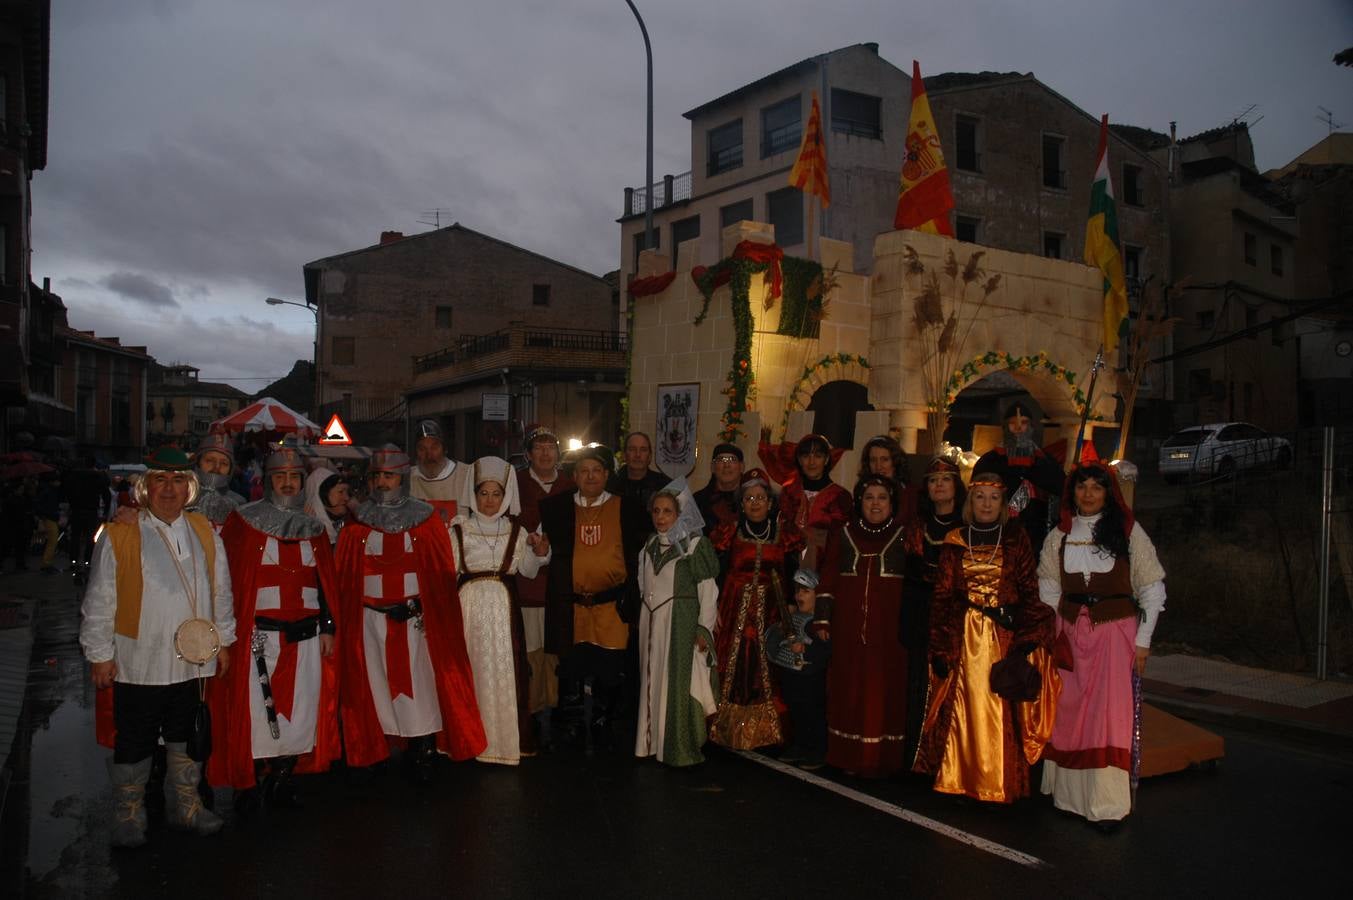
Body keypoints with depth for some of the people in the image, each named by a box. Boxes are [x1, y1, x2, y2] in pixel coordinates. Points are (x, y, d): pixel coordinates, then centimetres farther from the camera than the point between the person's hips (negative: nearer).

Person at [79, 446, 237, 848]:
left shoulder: (204, 532, 5)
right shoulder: (118, 536, -8)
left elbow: (221, 591, 12)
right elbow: (99, 602, -5)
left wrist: (223, 640, 12)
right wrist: (100, 655, -5)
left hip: (192, 663, 4)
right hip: (138, 665, -4)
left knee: (188, 740, 17)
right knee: (133, 746, 10)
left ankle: (186, 807, 33)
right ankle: (128, 816, 28)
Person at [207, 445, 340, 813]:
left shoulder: (313, 529, 12)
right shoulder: (244, 522, 1)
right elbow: (229, 577, -4)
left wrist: (328, 627, 8)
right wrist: (233, 628, -11)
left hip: (306, 636, 4)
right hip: (259, 634, -3)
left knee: (300, 709, 6)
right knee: (256, 709, -2)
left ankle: (283, 779, 21)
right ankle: (250, 786, 13)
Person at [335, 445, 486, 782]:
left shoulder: (425, 519, 1)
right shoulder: (357, 523, 6)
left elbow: (441, 572, 0)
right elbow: (345, 577, 4)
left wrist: (429, 610, -8)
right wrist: (345, 620, -3)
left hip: (415, 617, -1)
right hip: (371, 618, 2)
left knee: (418, 680, -2)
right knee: (379, 681, 5)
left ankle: (423, 750, 6)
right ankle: (377, 750, 14)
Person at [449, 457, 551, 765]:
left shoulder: (516, 532, 9)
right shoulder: (459, 531, 5)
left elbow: (527, 571, 7)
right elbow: (448, 570, -1)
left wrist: (541, 552, -8)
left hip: (504, 607, 1)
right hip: (470, 605, -1)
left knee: (504, 668, -1)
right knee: (472, 668, 0)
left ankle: (505, 738, 11)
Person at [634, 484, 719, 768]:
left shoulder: (695, 544, -6)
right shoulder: (651, 545, 12)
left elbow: (708, 590, -9)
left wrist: (704, 628, -14)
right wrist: (642, 621, 13)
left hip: (681, 624, -5)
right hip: (651, 624, 6)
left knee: (679, 683, -3)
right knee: (653, 681, 9)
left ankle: (681, 749, 5)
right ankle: (654, 742, 20)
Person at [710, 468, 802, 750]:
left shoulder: (784, 536, 6)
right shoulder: (729, 535, 5)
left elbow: (792, 579, 5)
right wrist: (716, 615, -6)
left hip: (771, 614, 1)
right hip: (735, 613, 0)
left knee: (768, 672, -1)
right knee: (734, 671, -3)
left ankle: (765, 732, 12)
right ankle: (732, 731, 9)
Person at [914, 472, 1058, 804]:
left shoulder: (1016, 539, 3)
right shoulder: (955, 542, 6)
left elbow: (1030, 594, 0)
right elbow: (942, 596, 5)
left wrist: (1024, 644, -9)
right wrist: (940, 649, -1)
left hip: (1005, 636, -1)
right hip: (963, 638, 1)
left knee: (1001, 713, 1)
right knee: (964, 711, 3)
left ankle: (1000, 785, 13)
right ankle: (963, 782, 14)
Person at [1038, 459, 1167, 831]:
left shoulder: (1128, 532, -2)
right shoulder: (1060, 535, 7)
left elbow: (1153, 589, -1)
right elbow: (1048, 588, 12)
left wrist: (1143, 640, -4)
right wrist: (1050, 633, 4)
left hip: (1116, 630, -3)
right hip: (1070, 631, 3)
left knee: (1110, 713, -7)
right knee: (1067, 712, 6)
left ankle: (1108, 805, 1)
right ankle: (1068, 792, 18)